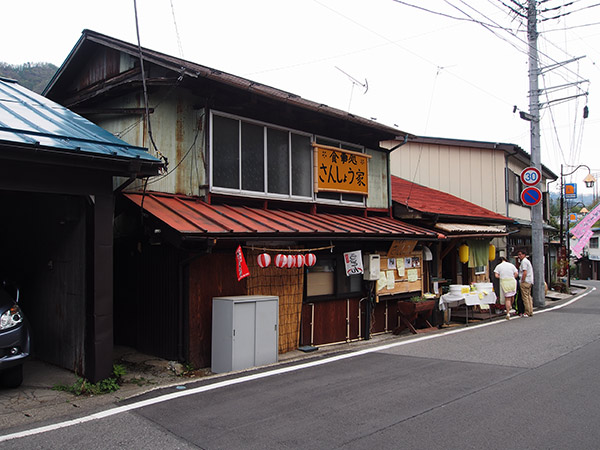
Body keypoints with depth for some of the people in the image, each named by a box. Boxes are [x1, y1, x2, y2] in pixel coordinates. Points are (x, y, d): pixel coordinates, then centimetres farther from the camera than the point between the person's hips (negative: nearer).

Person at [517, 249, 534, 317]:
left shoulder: (524, 261, -12)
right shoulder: (528, 261, 20)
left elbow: (525, 272, -20)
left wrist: (522, 281, -15)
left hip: (525, 282, -10)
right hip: (530, 281, 10)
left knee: (525, 297, -7)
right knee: (529, 296, 12)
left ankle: (527, 313, -5)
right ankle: (530, 312, 14)